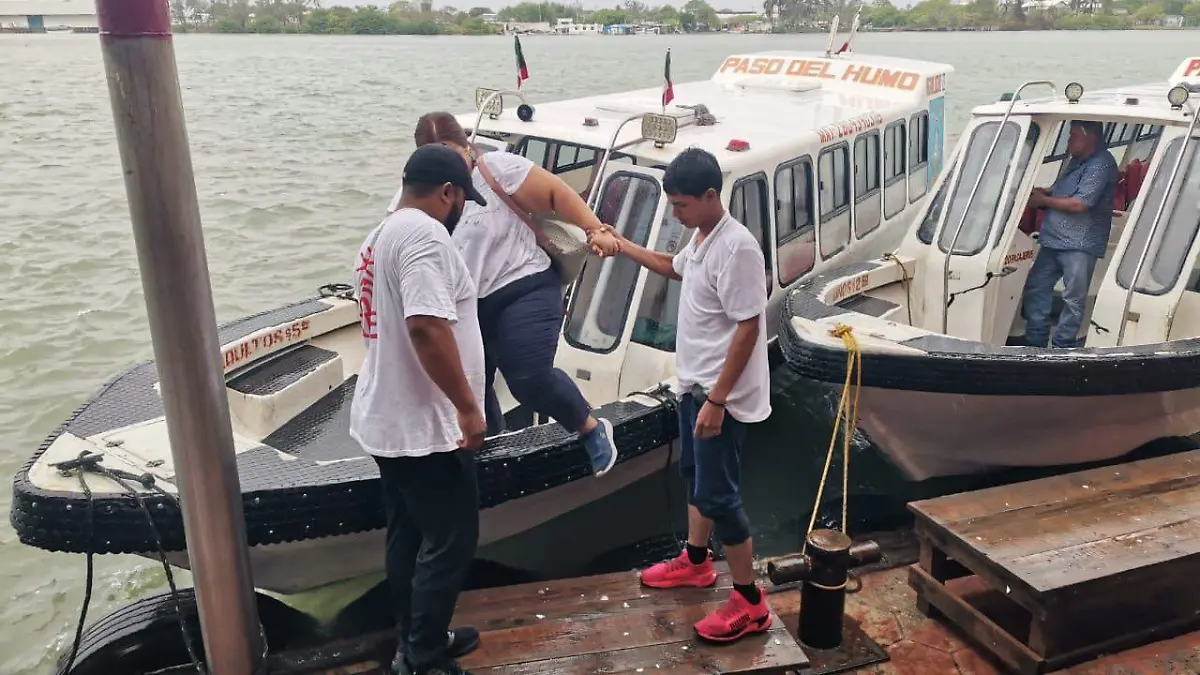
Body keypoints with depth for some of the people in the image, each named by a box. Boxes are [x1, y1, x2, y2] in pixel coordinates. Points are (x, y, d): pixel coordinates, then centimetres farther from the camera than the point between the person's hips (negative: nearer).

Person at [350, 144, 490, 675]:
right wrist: (467, 406, -24)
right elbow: (427, 327, -30)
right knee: (450, 542, 1)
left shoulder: (379, 237, 15)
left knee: (408, 537, 18)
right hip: (424, 428, -10)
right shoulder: (424, 234, -18)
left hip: (386, 421, 10)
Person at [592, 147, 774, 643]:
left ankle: (751, 603, 11)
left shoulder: (737, 248, -24)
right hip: (695, 384, 10)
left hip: (722, 395, -10)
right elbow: (674, 268, 29)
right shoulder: (700, 237, 6)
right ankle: (694, 562, 44)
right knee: (694, 476, 23)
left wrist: (717, 400, -25)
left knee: (718, 495, -3)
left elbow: (748, 328, -25)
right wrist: (620, 245, 22)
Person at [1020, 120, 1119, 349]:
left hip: (1080, 244, -10)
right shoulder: (1078, 160, 15)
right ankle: (1034, 342, 20)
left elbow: (1079, 204, -20)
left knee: (1074, 298, -1)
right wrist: (1044, 192, 8)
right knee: (1036, 287, 12)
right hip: (1054, 239, 10)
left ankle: (1062, 347, 5)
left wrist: (1043, 200, -9)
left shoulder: (1101, 165, -15)